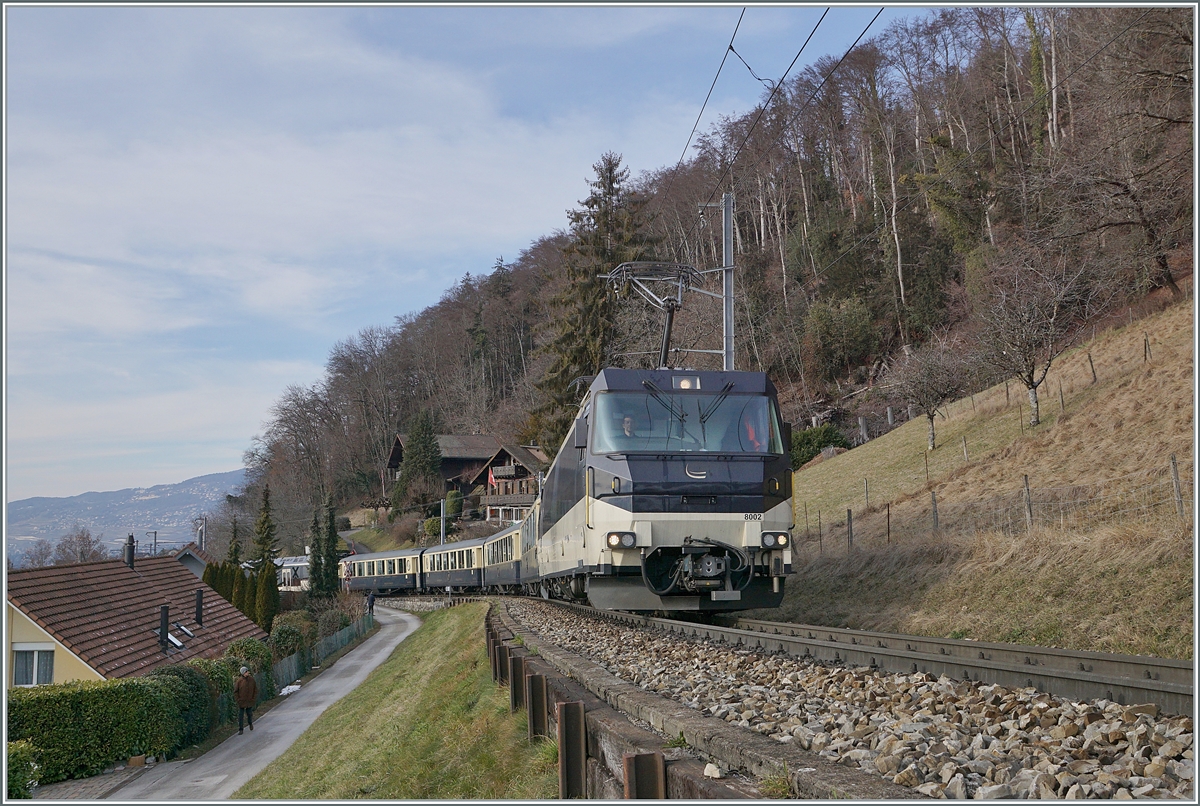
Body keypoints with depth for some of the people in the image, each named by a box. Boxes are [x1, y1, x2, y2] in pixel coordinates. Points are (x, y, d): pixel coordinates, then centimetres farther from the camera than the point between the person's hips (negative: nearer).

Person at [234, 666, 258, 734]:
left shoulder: (251, 679, -4)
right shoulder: (240, 680, -10)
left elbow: (255, 690, 4)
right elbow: (235, 691, -3)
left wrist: (254, 699, -1)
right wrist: (237, 700, -9)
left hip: (250, 701, 2)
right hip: (241, 701, -2)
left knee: (249, 714, 14)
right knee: (240, 715, 0)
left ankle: (251, 723, 44)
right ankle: (240, 730, 8)